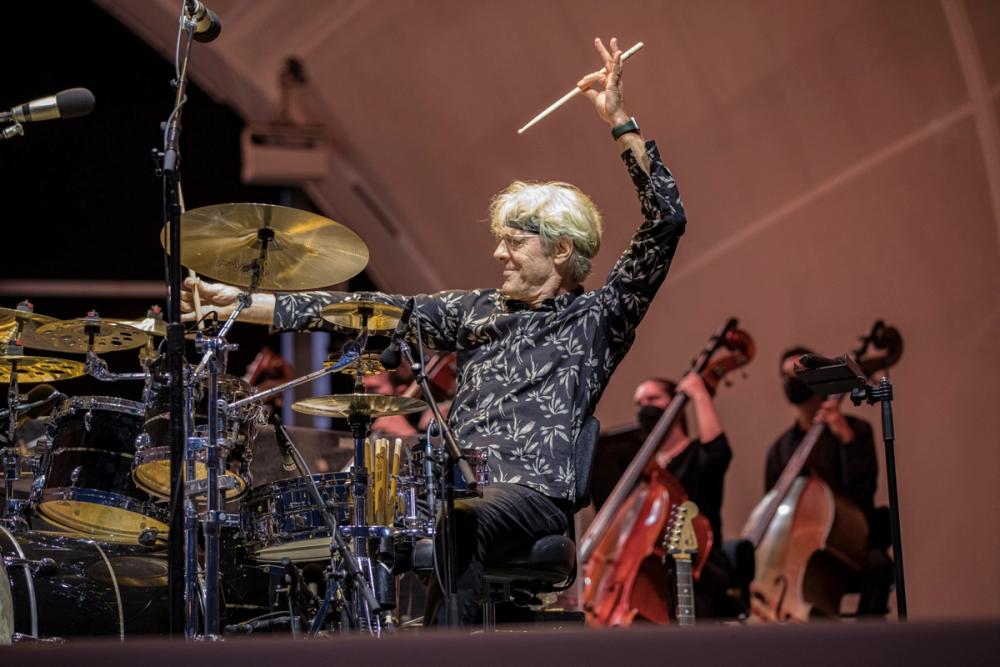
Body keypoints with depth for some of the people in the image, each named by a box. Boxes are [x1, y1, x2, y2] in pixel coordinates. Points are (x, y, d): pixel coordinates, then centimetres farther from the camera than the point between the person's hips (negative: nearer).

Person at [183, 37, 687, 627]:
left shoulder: (598, 316, 9)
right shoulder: (478, 312, 22)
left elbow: (666, 221, -1)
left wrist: (621, 123, -7)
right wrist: (240, 303, 7)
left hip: (535, 494, -5)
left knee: (461, 525, -38)